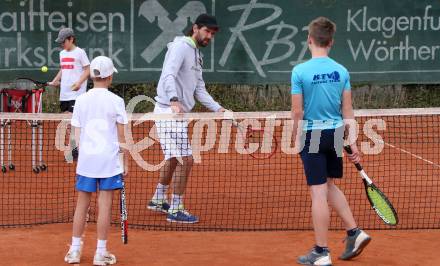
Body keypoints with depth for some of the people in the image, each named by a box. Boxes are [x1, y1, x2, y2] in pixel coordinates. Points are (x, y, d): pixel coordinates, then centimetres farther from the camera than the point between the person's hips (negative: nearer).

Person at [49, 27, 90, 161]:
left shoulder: (79, 52, -6)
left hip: (76, 93, -7)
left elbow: (87, 70, -7)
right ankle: (75, 147, 15)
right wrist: (55, 81, 12)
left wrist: (79, 82, -20)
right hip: (64, 93, 7)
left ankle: (73, 150, -10)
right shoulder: (62, 53, 15)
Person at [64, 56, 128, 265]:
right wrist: (125, 161, 4)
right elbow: (121, 136, -4)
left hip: (86, 159, 3)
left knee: (82, 204, 11)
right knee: (105, 205, 1)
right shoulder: (116, 101, -5)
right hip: (109, 158, -3)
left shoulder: (81, 100, 3)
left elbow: (77, 134, 6)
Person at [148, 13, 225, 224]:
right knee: (185, 160, -12)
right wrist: (174, 101, -41)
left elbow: (199, 90, 19)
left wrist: (218, 109, 8)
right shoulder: (180, 47, -12)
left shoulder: (197, 55, 18)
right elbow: (169, 76, -26)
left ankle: (158, 200, 37)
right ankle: (175, 210, -6)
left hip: (178, 113, 10)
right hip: (169, 111, -10)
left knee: (173, 159, 22)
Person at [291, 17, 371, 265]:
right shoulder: (341, 71, 1)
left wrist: (298, 138, 6)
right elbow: (347, 110, 3)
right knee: (330, 186, 23)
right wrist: (352, 141, 7)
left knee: (319, 193, -2)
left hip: (312, 134, -5)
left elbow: (298, 112, -9)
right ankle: (354, 232, 18)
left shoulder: (300, 71, -11)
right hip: (335, 133, 5)